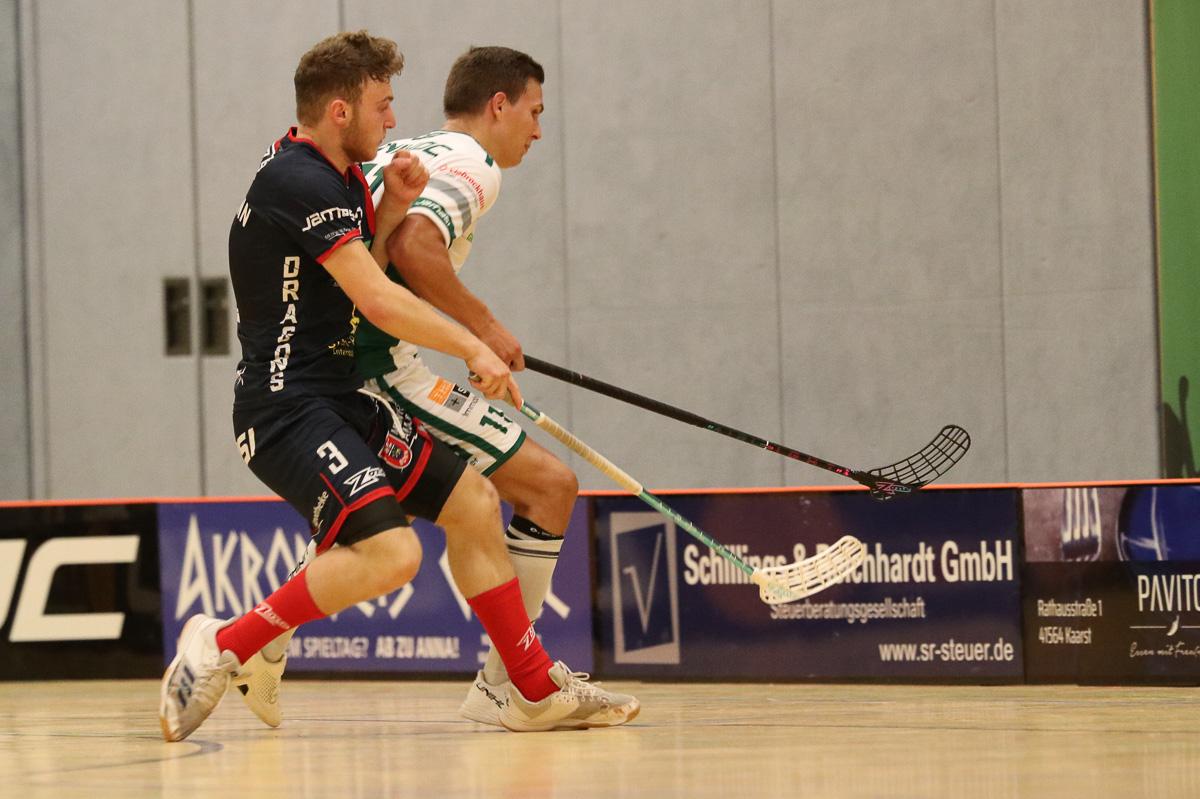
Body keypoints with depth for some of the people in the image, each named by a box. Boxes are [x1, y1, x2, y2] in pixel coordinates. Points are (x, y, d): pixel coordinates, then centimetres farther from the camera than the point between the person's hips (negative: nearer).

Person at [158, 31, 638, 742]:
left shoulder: (336, 177, 15)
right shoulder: (300, 183, -17)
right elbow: (378, 301, -20)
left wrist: (390, 210, 9)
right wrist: (475, 349, -10)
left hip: (340, 401, 11)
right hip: (288, 409, -11)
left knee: (473, 503, 14)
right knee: (390, 552, -27)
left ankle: (537, 691, 21)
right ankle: (222, 647, -15)